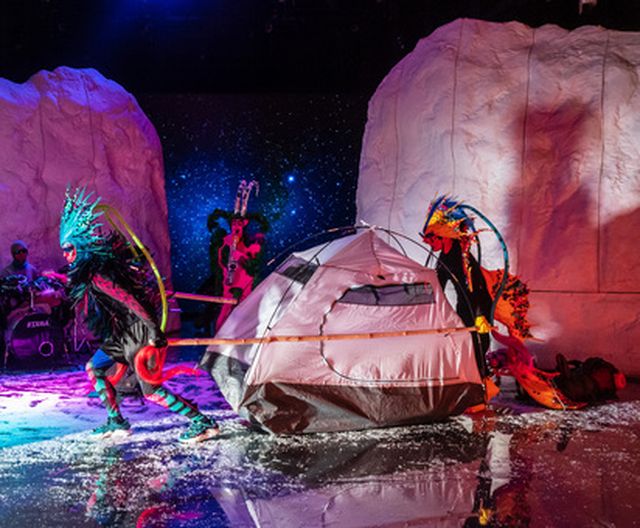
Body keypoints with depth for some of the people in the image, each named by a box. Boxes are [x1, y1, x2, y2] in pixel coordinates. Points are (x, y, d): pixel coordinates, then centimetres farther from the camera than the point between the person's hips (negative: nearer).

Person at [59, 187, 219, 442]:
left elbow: (129, 300, -22)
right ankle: (116, 422, 20)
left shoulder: (96, 277, -19)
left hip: (139, 334, -10)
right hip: (123, 335, 10)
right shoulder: (86, 273, 10)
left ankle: (203, 422, -8)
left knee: (151, 390, -10)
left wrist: (153, 330, -22)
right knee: (94, 368, 18)